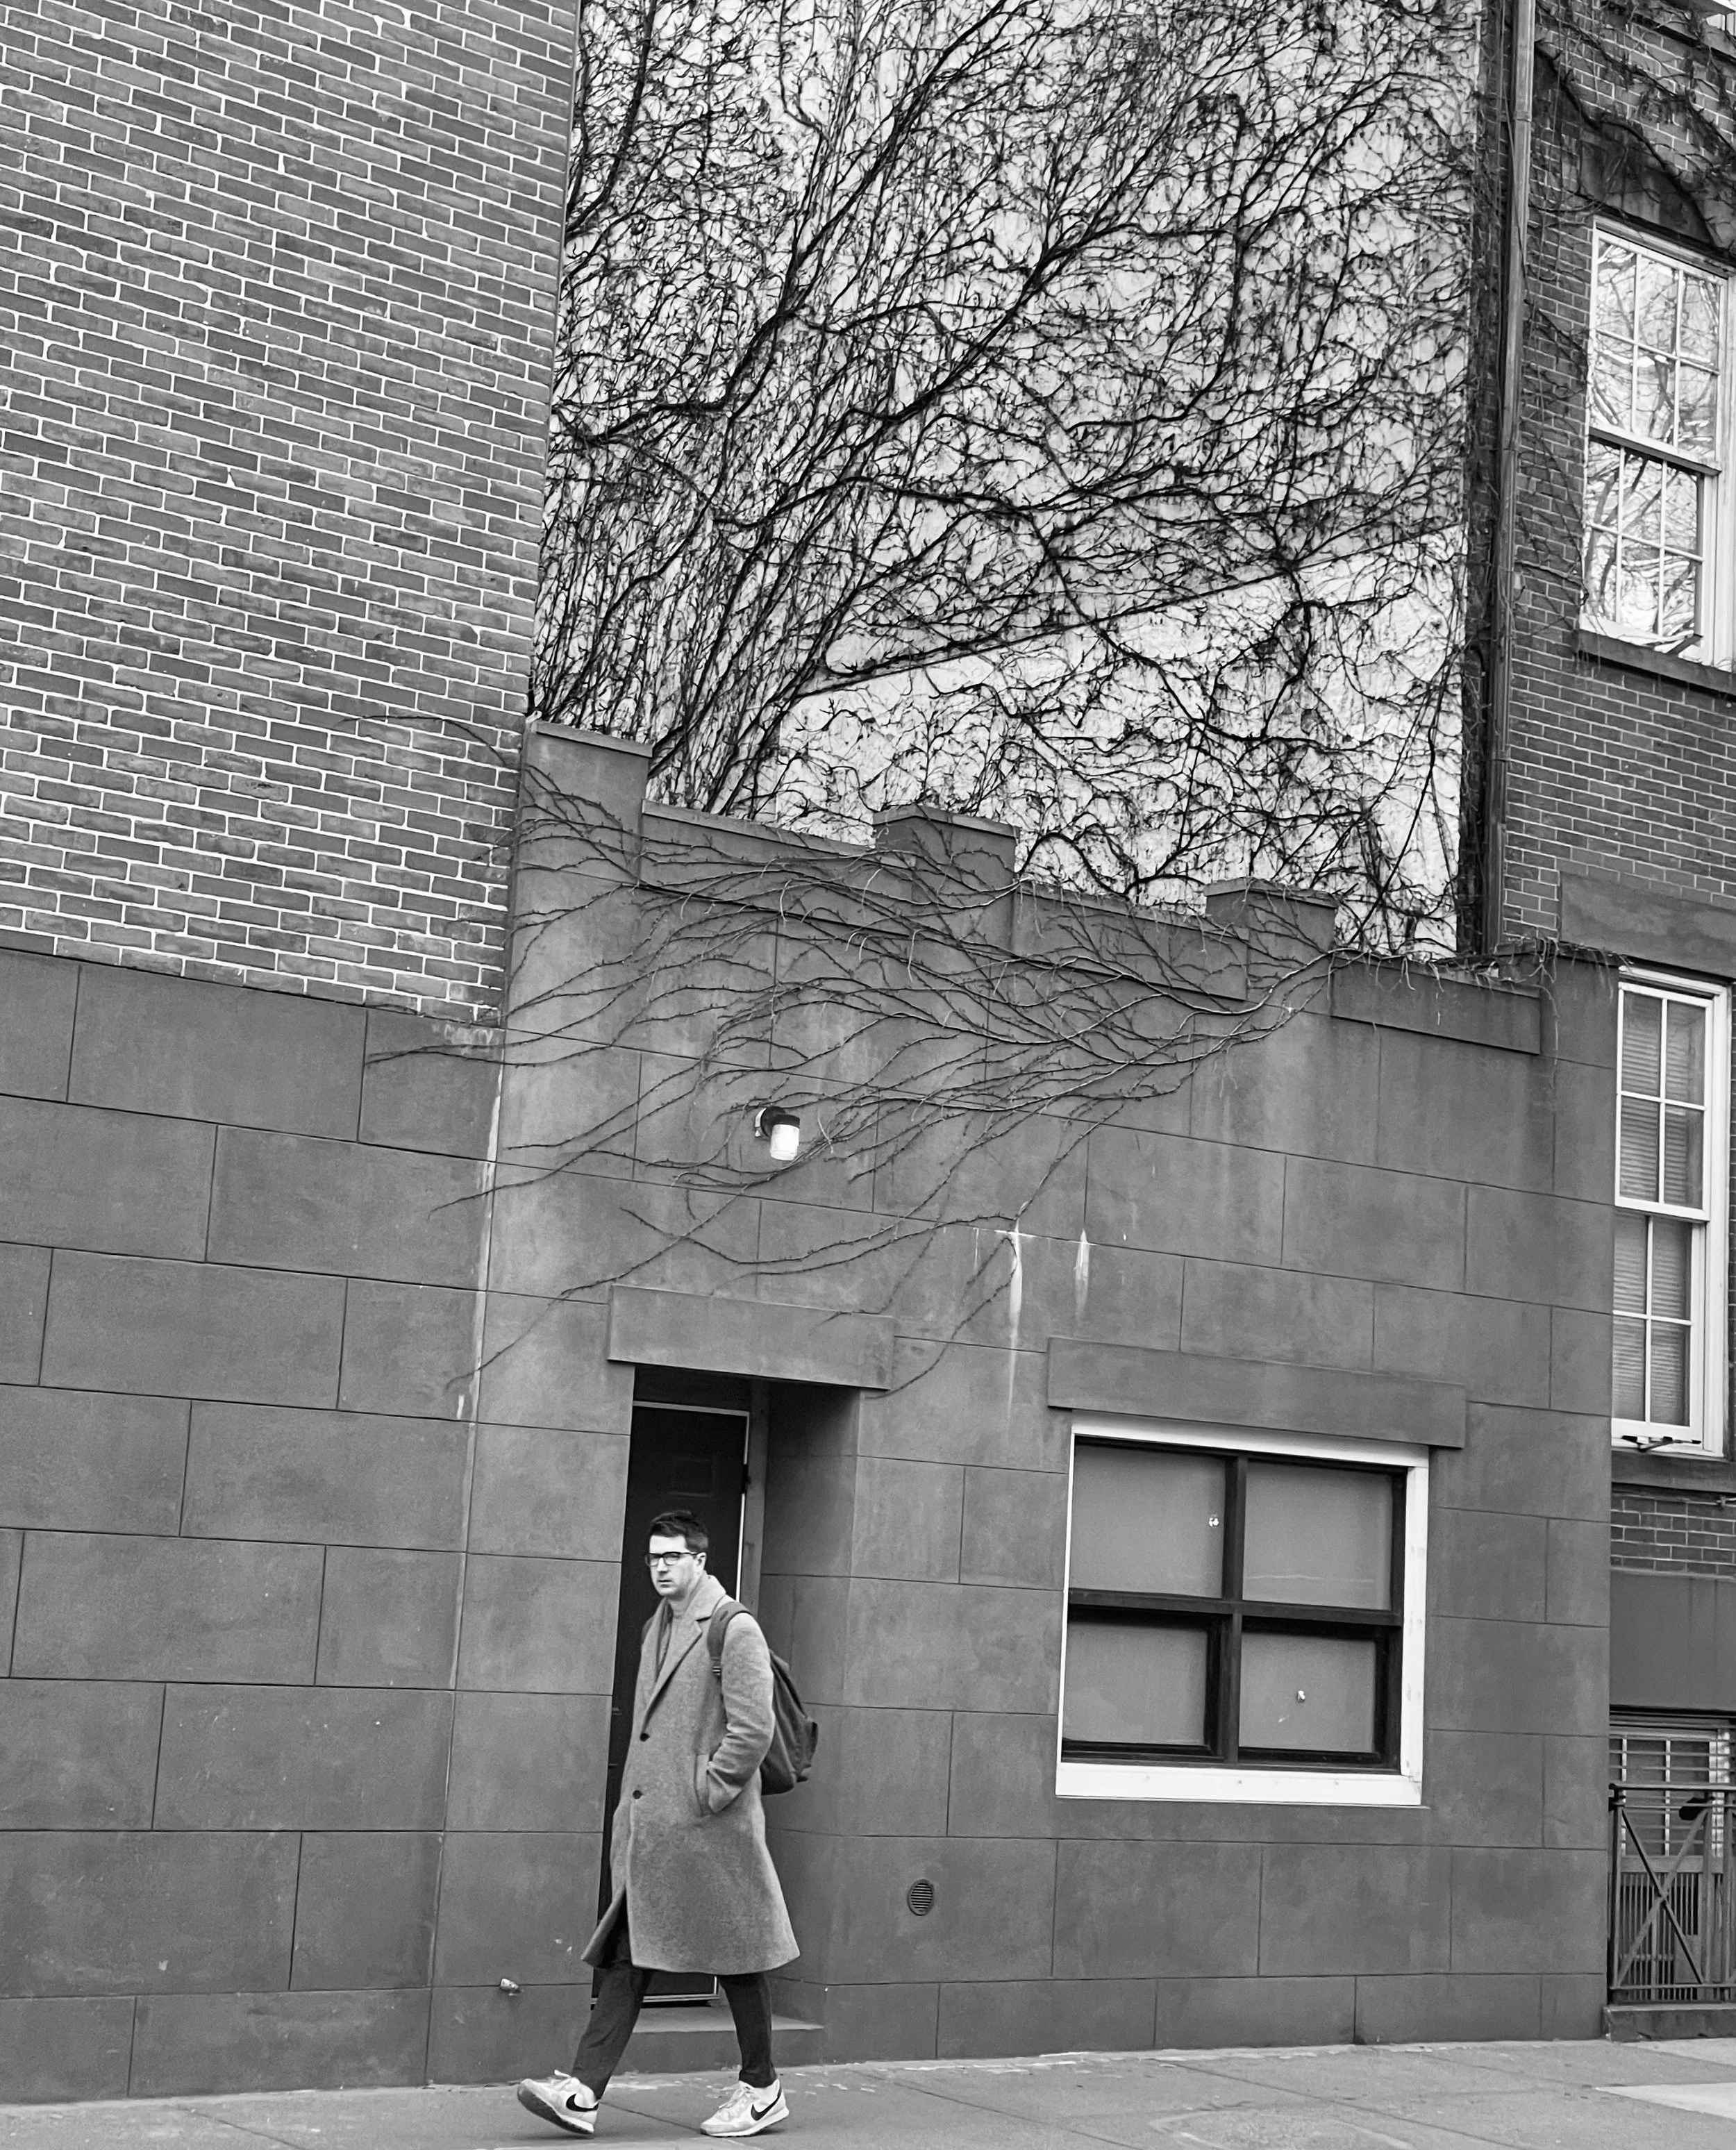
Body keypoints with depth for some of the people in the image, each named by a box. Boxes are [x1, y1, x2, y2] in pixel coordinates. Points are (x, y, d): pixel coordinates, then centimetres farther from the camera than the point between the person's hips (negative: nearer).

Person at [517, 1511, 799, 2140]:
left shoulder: (734, 1630, -10)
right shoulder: (656, 1628, 15)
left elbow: (753, 1729, -16)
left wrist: (705, 1795, -15)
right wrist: (634, 1802, 16)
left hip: (708, 1829, -8)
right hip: (646, 1825, 8)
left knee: (735, 1959, 4)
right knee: (624, 1955, 2)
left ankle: (761, 2090, 17)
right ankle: (583, 2093, -2)